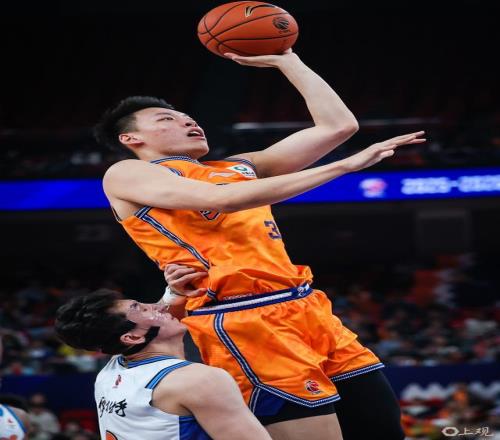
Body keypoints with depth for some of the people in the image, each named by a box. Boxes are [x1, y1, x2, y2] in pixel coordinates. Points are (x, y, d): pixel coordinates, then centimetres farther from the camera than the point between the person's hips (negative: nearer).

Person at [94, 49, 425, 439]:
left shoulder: (240, 167, 25)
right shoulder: (127, 175, 6)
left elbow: (338, 126, 20)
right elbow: (221, 199, -12)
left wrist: (285, 61, 24)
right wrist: (345, 166, -12)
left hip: (307, 308, 7)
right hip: (241, 321, -7)